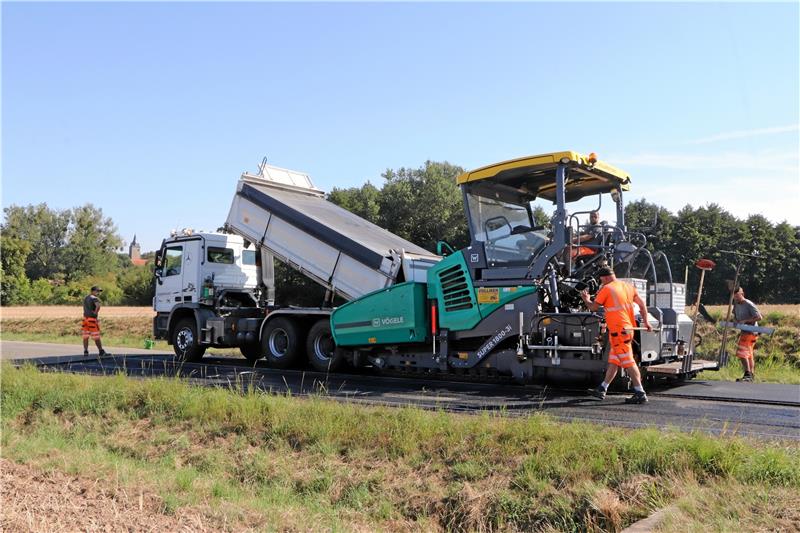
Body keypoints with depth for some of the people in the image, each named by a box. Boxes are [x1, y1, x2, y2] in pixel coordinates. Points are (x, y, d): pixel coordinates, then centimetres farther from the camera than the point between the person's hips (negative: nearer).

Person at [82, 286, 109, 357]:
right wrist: (96, 312, -16)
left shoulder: (85, 298, 16)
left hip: (85, 318, 8)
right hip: (92, 319, -8)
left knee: (85, 336, 8)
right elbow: (98, 306, -32)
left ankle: (85, 351, 10)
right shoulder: (94, 298, -12)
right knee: (96, 337, -2)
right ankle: (101, 351, 5)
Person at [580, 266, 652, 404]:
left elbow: (593, 307, -3)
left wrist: (585, 299, 16)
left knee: (628, 362, -8)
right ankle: (602, 389, 21)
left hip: (618, 330, -9)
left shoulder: (607, 289, -9)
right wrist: (646, 321, 14)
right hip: (628, 329, 9)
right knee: (613, 361, 13)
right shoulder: (628, 286, 13)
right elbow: (642, 304, 13)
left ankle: (640, 394, -9)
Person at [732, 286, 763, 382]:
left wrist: (745, 321, -24)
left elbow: (759, 317, -20)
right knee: (749, 354, 13)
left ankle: (747, 374, -17)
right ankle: (751, 375, 20)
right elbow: (734, 317, 19)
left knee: (742, 352, -16)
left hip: (751, 331, -9)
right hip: (744, 331, 9)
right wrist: (736, 321, -3)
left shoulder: (749, 305, -16)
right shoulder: (736, 304, 8)